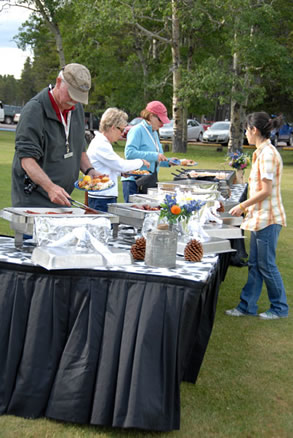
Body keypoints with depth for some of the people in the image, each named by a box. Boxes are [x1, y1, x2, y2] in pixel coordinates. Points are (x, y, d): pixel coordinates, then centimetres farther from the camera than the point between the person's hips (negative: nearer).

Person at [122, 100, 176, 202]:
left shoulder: (154, 132, 18)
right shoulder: (137, 130, -9)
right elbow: (129, 153, -23)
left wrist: (168, 162, 10)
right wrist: (154, 156, -23)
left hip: (151, 182, 8)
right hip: (134, 183, -8)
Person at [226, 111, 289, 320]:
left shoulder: (267, 154, -18)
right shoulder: (262, 152, 12)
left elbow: (266, 191, -21)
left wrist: (242, 206, -12)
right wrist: (248, 207, 15)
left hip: (267, 218, -10)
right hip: (259, 216, 10)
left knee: (266, 265, 2)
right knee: (254, 264, 14)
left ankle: (280, 308, 16)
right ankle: (248, 305, 22)